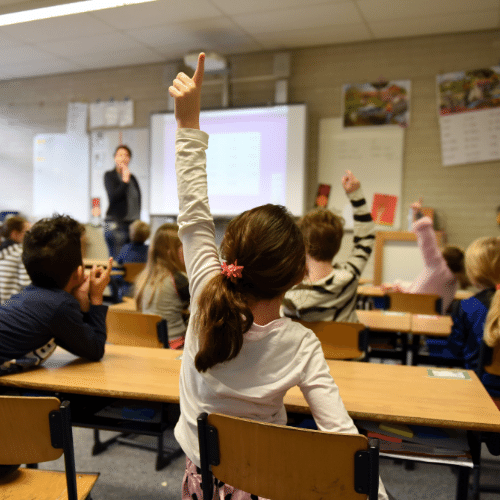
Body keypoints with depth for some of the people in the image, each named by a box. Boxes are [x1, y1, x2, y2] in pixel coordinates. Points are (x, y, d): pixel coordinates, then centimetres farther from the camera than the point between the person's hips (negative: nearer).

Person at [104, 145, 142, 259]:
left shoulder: (132, 178, 16)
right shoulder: (109, 175, 2)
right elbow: (113, 196, -11)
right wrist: (125, 181, -13)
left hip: (133, 223, 5)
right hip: (116, 223, -5)